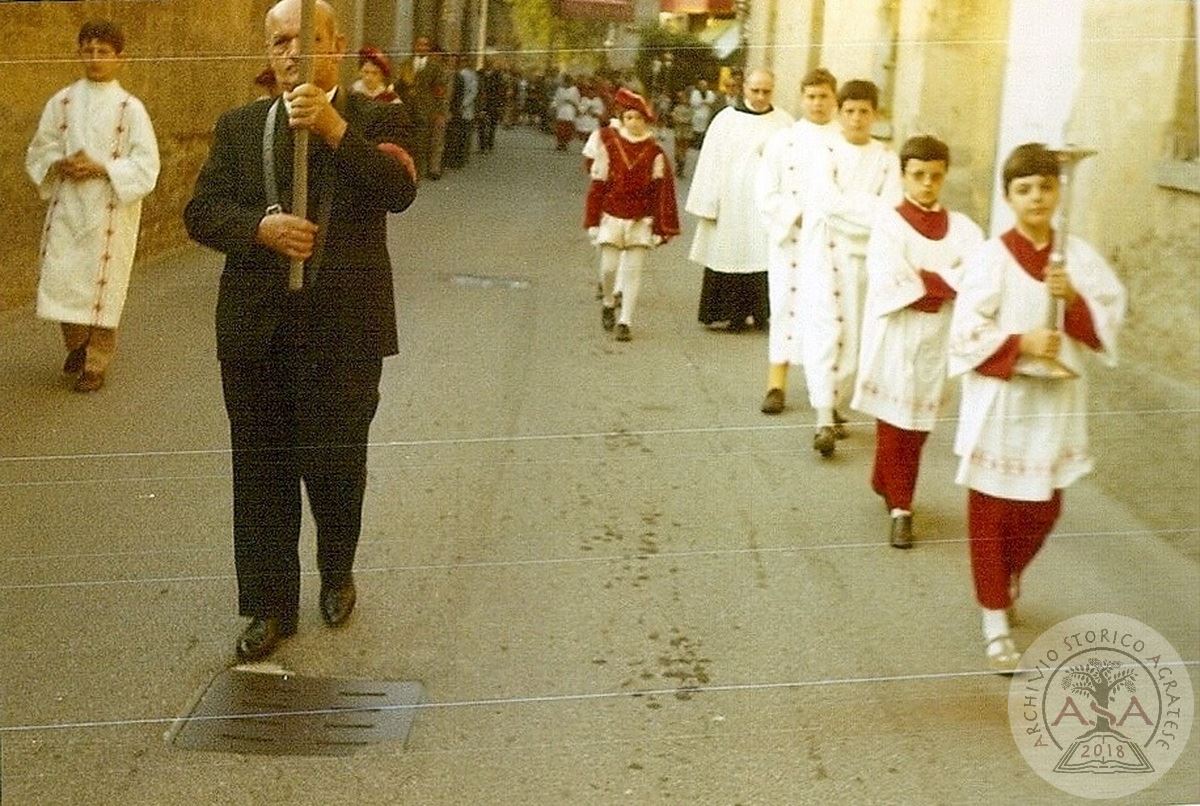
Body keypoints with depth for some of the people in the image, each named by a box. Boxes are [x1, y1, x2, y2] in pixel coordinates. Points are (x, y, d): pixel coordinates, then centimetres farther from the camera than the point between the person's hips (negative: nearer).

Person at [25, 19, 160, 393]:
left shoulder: (130, 108, -5)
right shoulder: (62, 102, 5)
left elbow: (146, 164, -8)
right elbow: (38, 151, 10)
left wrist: (101, 168, -18)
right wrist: (61, 164, -10)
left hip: (111, 210, -3)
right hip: (67, 207, 3)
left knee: (102, 285, 0)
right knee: (61, 279, 2)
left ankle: (96, 364, 13)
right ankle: (76, 346, 29)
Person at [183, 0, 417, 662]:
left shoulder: (373, 120, 0)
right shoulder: (239, 126, 9)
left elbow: (399, 190, -18)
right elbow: (200, 210, 3)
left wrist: (335, 129, -29)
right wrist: (259, 228, -16)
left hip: (342, 330, -2)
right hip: (255, 328, 3)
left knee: (335, 466, 8)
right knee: (262, 472, 8)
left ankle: (337, 574, 35)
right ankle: (271, 604, 20)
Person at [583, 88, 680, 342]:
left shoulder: (654, 152, -2)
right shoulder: (609, 145, -1)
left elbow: (661, 192, 0)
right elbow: (597, 185, 3)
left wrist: (660, 228, -3)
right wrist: (593, 221, 2)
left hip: (641, 221, 0)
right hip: (612, 217, 0)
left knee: (633, 272, -1)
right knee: (609, 268, -1)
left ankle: (625, 322, 5)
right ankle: (608, 304, 28)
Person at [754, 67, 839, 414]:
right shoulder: (782, 140, 6)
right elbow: (765, 193, 1)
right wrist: (798, 215, -11)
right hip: (789, 239, 1)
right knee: (785, 305, 2)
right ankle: (777, 383, 9)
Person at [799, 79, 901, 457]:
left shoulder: (886, 159, 7)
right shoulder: (827, 153, 1)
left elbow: (891, 209, -5)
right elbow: (830, 200, -14)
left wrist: (848, 207, -18)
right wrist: (872, 209, -19)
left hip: (865, 255, 3)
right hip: (826, 252, -3)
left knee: (854, 338, 8)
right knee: (825, 332, -12)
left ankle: (832, 404, 26)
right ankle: (824, 421, -16)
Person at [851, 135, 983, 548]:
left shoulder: (961, 228, 5)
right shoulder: (888, 225, -5)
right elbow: (890, 289, -16)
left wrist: (923, 280, -17)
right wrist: (947, 285, -11)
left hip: (937, 342, 3)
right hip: (895, 339, -3)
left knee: (918, 426, 10)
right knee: (894, 424, 1)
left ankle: (889, 487, 29)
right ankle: (900, 507, 11)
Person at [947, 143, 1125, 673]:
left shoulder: (1079, 256, 0)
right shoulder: (991, 259, -10)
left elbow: (1111, 319, -1)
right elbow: (966, 334, -12)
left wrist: (1075, 298, -17)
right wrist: (1021, 342, -23)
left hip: (1056, 402, 3)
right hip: (999, 403, -3)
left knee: (1043, 508, 13)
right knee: (991, 514, 4)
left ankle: (1009, 576, 43)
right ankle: (995, 621, 16)